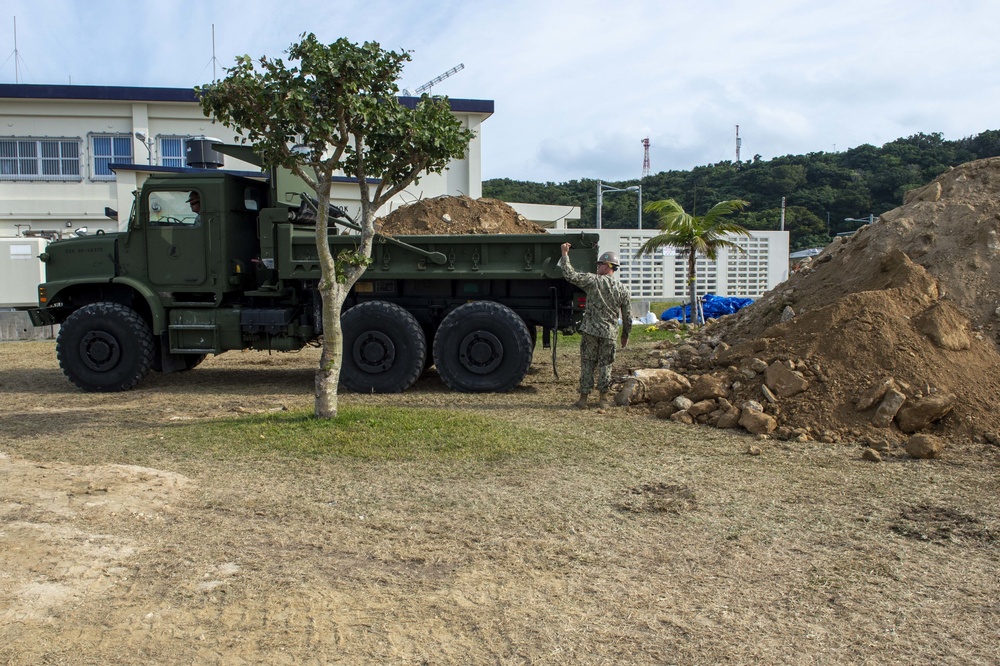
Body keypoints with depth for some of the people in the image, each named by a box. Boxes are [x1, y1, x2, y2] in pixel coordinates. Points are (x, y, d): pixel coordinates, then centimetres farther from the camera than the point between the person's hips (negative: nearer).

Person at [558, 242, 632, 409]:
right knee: (605, 366, 11)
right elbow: (627, 317, 8)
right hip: (609, 333, 2)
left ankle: (583, 399, 10)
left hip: (590, 331, -2)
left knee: (587, 364, 6)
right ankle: (603, 400, 14)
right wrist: (625, 335, 22)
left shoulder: (594, 281, -7)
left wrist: (565, 254, -1)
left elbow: (570, 275, -11)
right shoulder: (623, 289, 4)